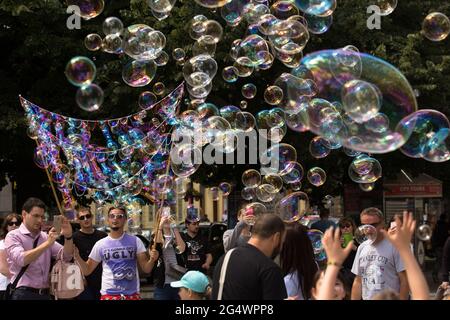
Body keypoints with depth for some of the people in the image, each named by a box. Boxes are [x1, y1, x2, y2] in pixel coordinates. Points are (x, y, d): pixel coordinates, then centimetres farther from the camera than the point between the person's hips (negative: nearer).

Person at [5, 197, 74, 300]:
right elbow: (21, 259, -21)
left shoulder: (46, 237, 12)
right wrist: (47, 244, -25)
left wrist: (68, 237, -14)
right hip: (24, 293, -5)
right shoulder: (13, 236, -3)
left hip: (45, 294, 5)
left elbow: (66, 257, 4)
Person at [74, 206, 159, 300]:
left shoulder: (135, 241, 2)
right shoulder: (100, 244, 5)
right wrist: (77, 257, -7)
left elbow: (146, 269, 1)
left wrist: (152, 260, -20)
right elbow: (87, 271, 10)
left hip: (132, 295, 0)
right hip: (108, 295, 0)